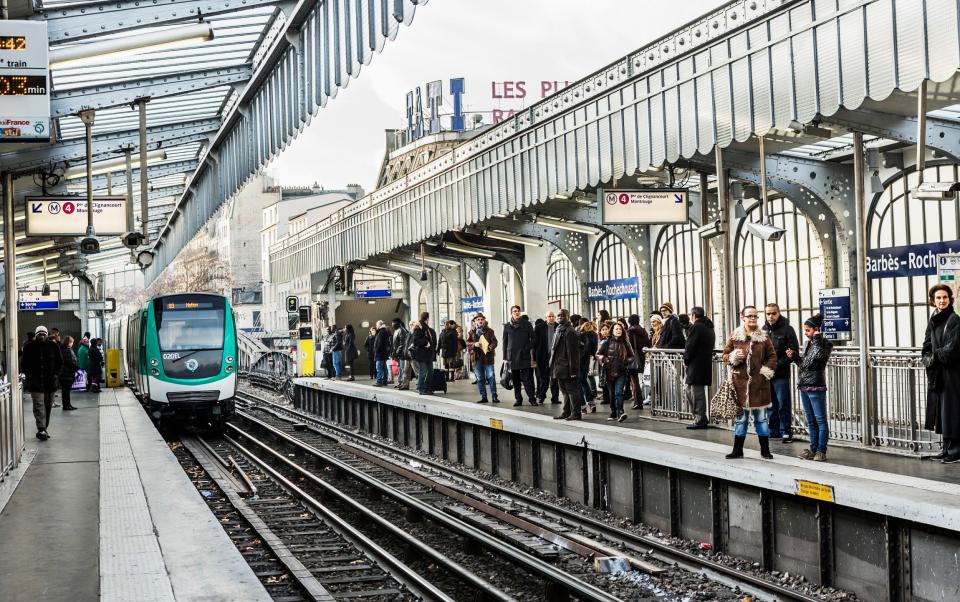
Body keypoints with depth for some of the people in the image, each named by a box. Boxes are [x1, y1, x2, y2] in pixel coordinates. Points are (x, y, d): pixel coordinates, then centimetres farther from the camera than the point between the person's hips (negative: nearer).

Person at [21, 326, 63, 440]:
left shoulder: (53, 346, 3)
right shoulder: (29, 347, -1)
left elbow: (60, 362, 11)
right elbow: (23, 364, 6)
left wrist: (56, 374, -1)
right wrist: (29, 375, -8)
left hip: (50, 382, 3)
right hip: (35, 382, -3)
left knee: (48, 405, 9)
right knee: (39, 405, -14)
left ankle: (44, 428, 20)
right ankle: (41, 429, -21)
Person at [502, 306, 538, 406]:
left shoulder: (527, 324, 4)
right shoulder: (507, 326, 9)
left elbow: (533, 340, 3)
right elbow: (505, 342, 11)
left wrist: (533, 356, -5)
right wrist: (505, 357, 6)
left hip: (525, 356, -2)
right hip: (512, 357, 2)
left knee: (527, 379, -8)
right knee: (516, 380, 5)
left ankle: (532, 398, -4)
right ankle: (518, 399, 12)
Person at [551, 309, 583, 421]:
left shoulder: (570, 332, -13)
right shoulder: (559, 331, 16)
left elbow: (573, 352, -17)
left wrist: (572, 370, -21)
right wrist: (553, 365, 17)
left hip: (566, 368, -10)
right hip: (560, 368, 10)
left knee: (571, 390, -4)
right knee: (565, 391, 14)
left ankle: (575, 413, 0)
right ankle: (566, 412, 21)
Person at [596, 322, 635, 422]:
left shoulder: (625, 343, 4)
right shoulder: (607, 343, 5)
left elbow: (632, 356, 13)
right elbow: (598, 354, 10)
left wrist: (626, 361, -6)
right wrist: (603, 359, -10)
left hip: (621, 372, -2)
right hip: (609, 372, 2)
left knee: (619, 392, -17)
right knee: (611, 394, 9)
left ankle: (620, 413, -24)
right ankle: (613, 413, 21)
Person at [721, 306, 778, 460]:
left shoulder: (763, 337, 4)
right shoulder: (734, 336, 4)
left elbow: (772, 356, 7)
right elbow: (725, 354, 8)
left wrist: (767, 370, -6)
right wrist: (733, 357, -13)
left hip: (759, 383, 0)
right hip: (740, 382, 0)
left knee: (761, 417, 6)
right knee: (740, 418, 7)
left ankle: (765, 450, 16)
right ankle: (737, 450, 16)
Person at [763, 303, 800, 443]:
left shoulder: (787, 329, -4)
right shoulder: (763, 330, 10)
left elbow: (794, 351, -8)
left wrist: (778, 365, -17)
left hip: (781, 374, -5)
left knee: (783, 405, -3)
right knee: (770, 404, 11)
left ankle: (786, 431, 4)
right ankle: (773, 431, 20)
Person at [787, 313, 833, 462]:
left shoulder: (825, 344, -7)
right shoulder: (807, 343, 14)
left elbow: (820, 356, -26)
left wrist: (817, 339, -18)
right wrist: (794, 356, 4)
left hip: (816, 387, -8)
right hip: (804, 387, 8)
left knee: (821, 420, -3)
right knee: (811, 421, 13)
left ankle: (821, 451, -1)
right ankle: (813, 449, 20)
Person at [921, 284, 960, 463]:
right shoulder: (933, 321, 13)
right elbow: (927, 347, 12)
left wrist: (934, 356, -6)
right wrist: (928, 358, -7)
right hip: (936, 374, 8)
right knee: (941, 413, 10)